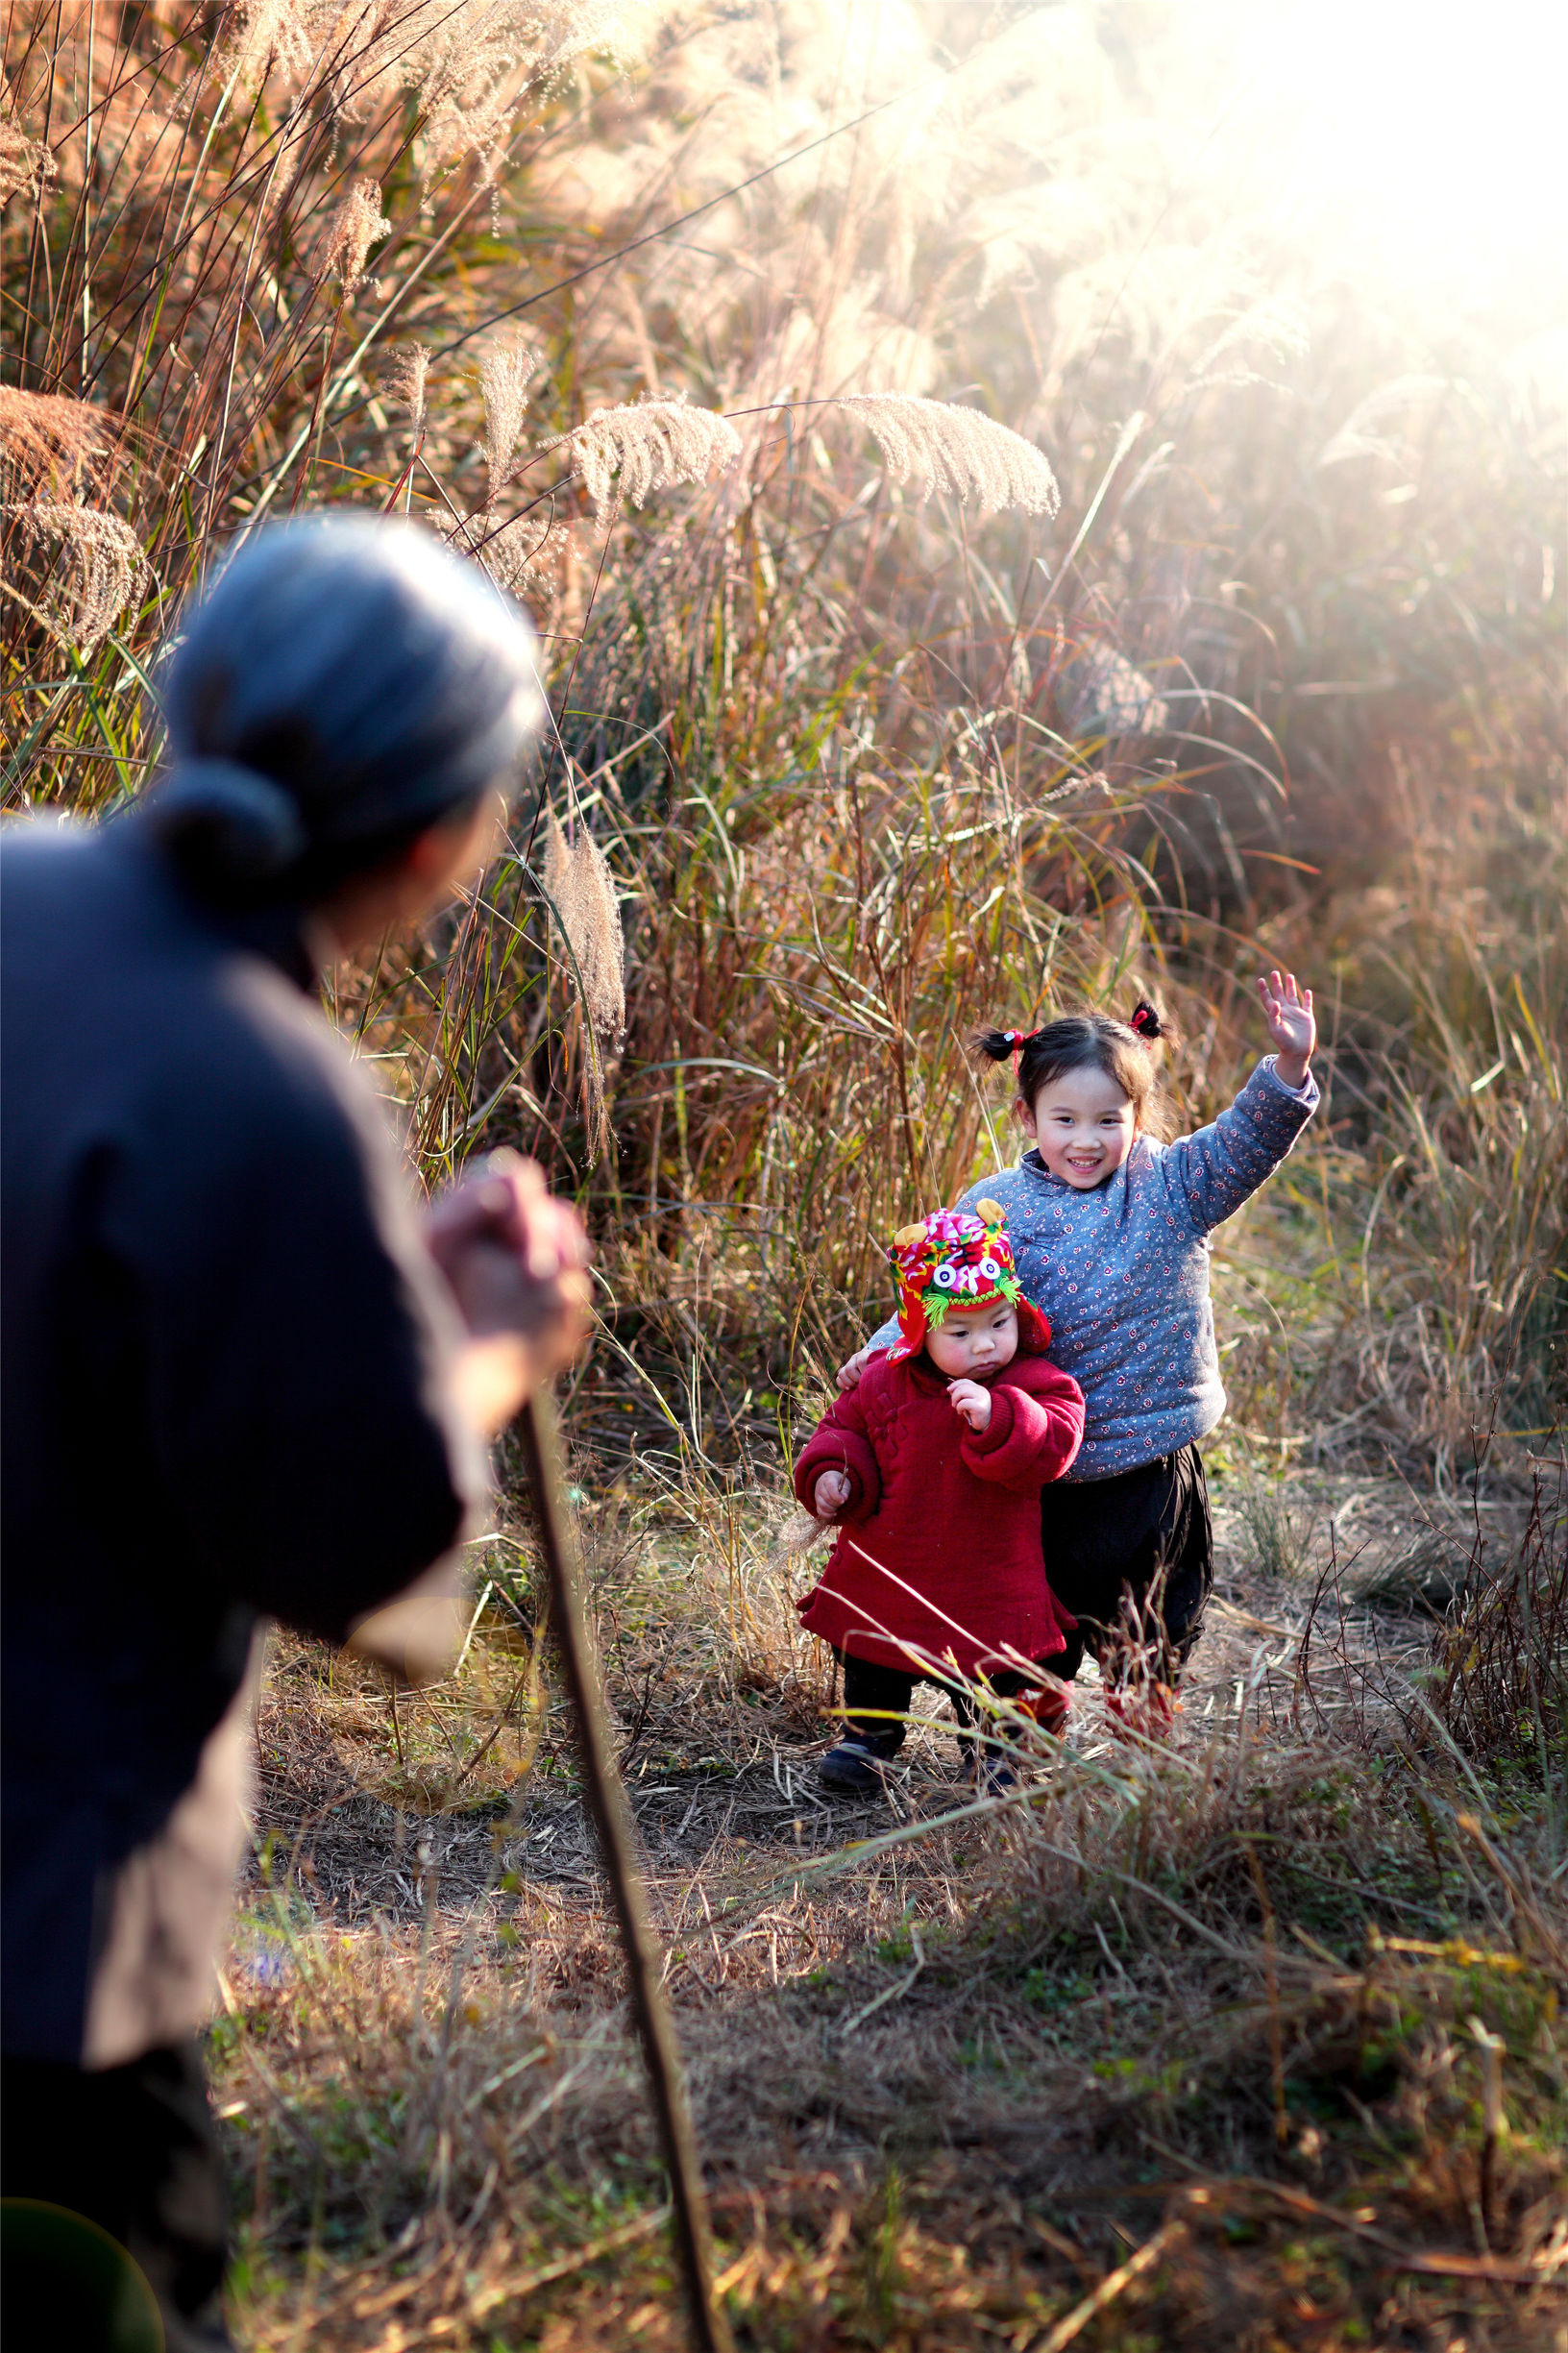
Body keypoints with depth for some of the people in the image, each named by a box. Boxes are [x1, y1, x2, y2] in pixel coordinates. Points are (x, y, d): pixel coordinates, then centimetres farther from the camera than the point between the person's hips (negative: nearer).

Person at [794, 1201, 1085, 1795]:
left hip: (986, 1584, -3)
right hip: (884, 1572, 3)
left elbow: (1052, 1447, -26)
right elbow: (844, 1426, 9)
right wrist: (831, 1474, -10)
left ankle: (995, 1750, 35)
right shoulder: (885, 1384, -4)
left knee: (991, 1679, 11)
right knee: (871, 1663, 19)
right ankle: (868, 1735, 43)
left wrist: (995, 1419, -40)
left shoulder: (1035, 1386, -12)